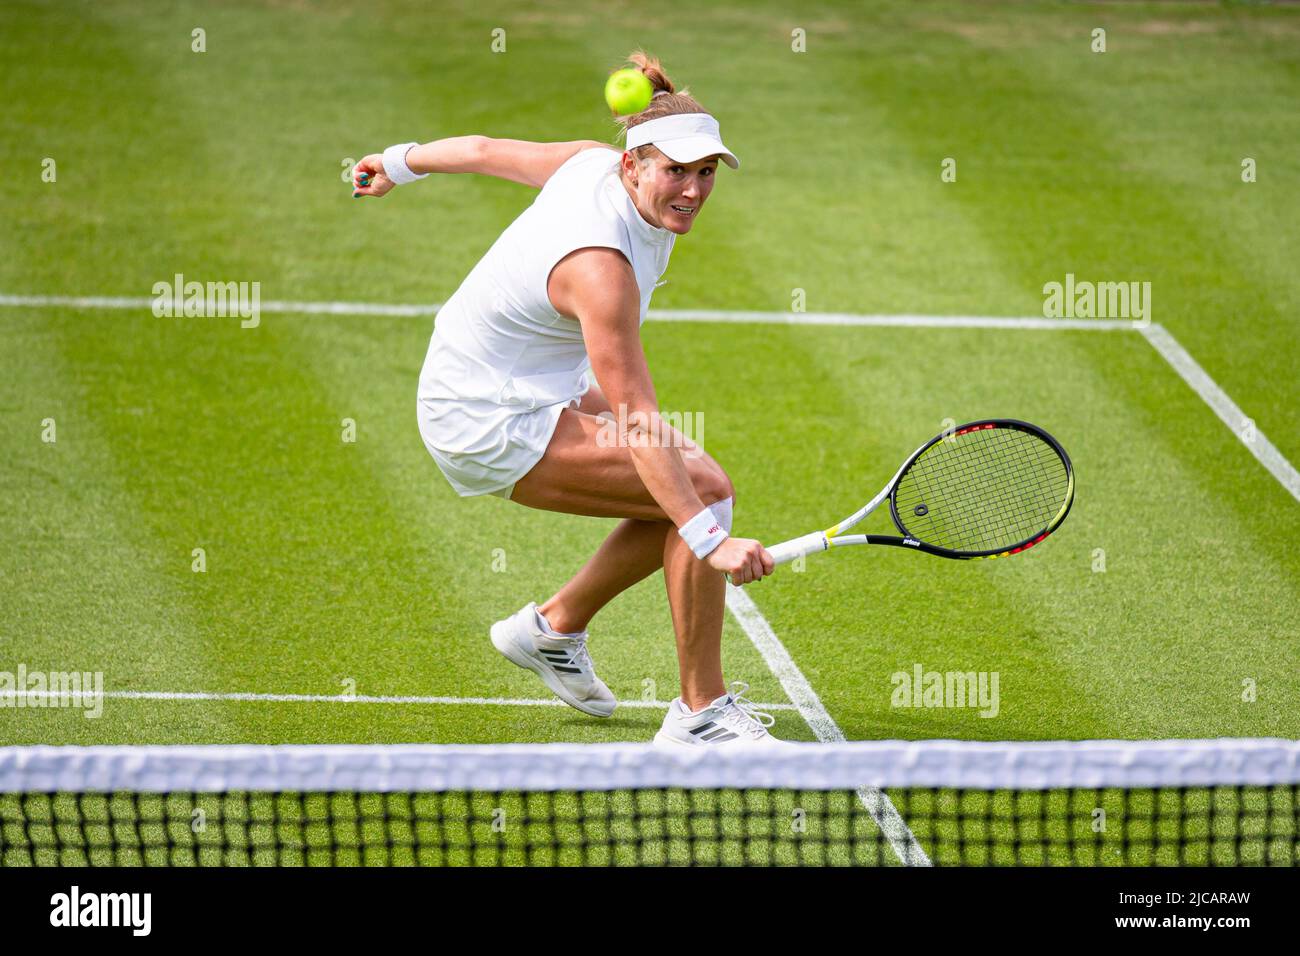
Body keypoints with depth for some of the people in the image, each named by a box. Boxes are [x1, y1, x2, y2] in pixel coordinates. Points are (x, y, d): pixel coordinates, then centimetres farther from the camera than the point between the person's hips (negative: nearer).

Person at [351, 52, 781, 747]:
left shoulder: (597, 163, -9)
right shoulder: (599, 266, -34)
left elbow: (486, 150, 8)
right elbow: (636, 421, -37)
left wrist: (402, 162, 27)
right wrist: (710, 539, -41)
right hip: (492, 423, -10)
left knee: (687, 480, 15)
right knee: (703, 489, -18)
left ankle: (555, 626, 30)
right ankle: (700, 713, -10)